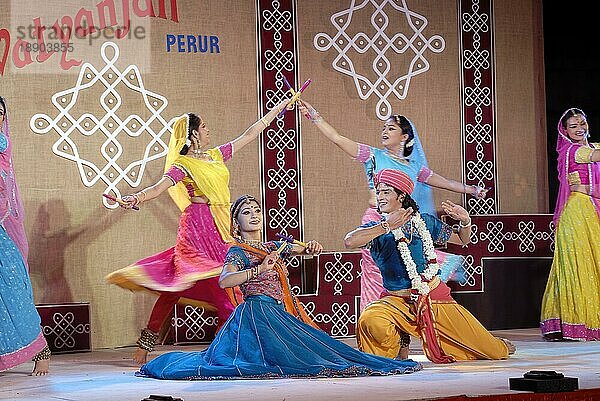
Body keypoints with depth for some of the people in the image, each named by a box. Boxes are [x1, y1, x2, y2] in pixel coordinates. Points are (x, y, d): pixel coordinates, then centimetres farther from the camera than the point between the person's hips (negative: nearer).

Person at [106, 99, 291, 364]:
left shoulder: (216, 156, 17)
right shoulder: (183, 164, -5)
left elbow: (250, 134, 25)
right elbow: (160, 186, -21)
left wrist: (278, 108, 30)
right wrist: (137, 198, -41)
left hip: (219, 229, 7)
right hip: (198, 225, -7)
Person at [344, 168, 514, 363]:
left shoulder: (425, 222, 2)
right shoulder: (377, 229, -6)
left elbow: (462, 240, 16)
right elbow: (350, 241, -28)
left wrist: (465, 221, -6)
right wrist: (386, 227, -32)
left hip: (435, 297, 2)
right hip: (398, 301, -1)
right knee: (369, 321, -35)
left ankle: (500, 346, 43)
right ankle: (400, 342, -2)